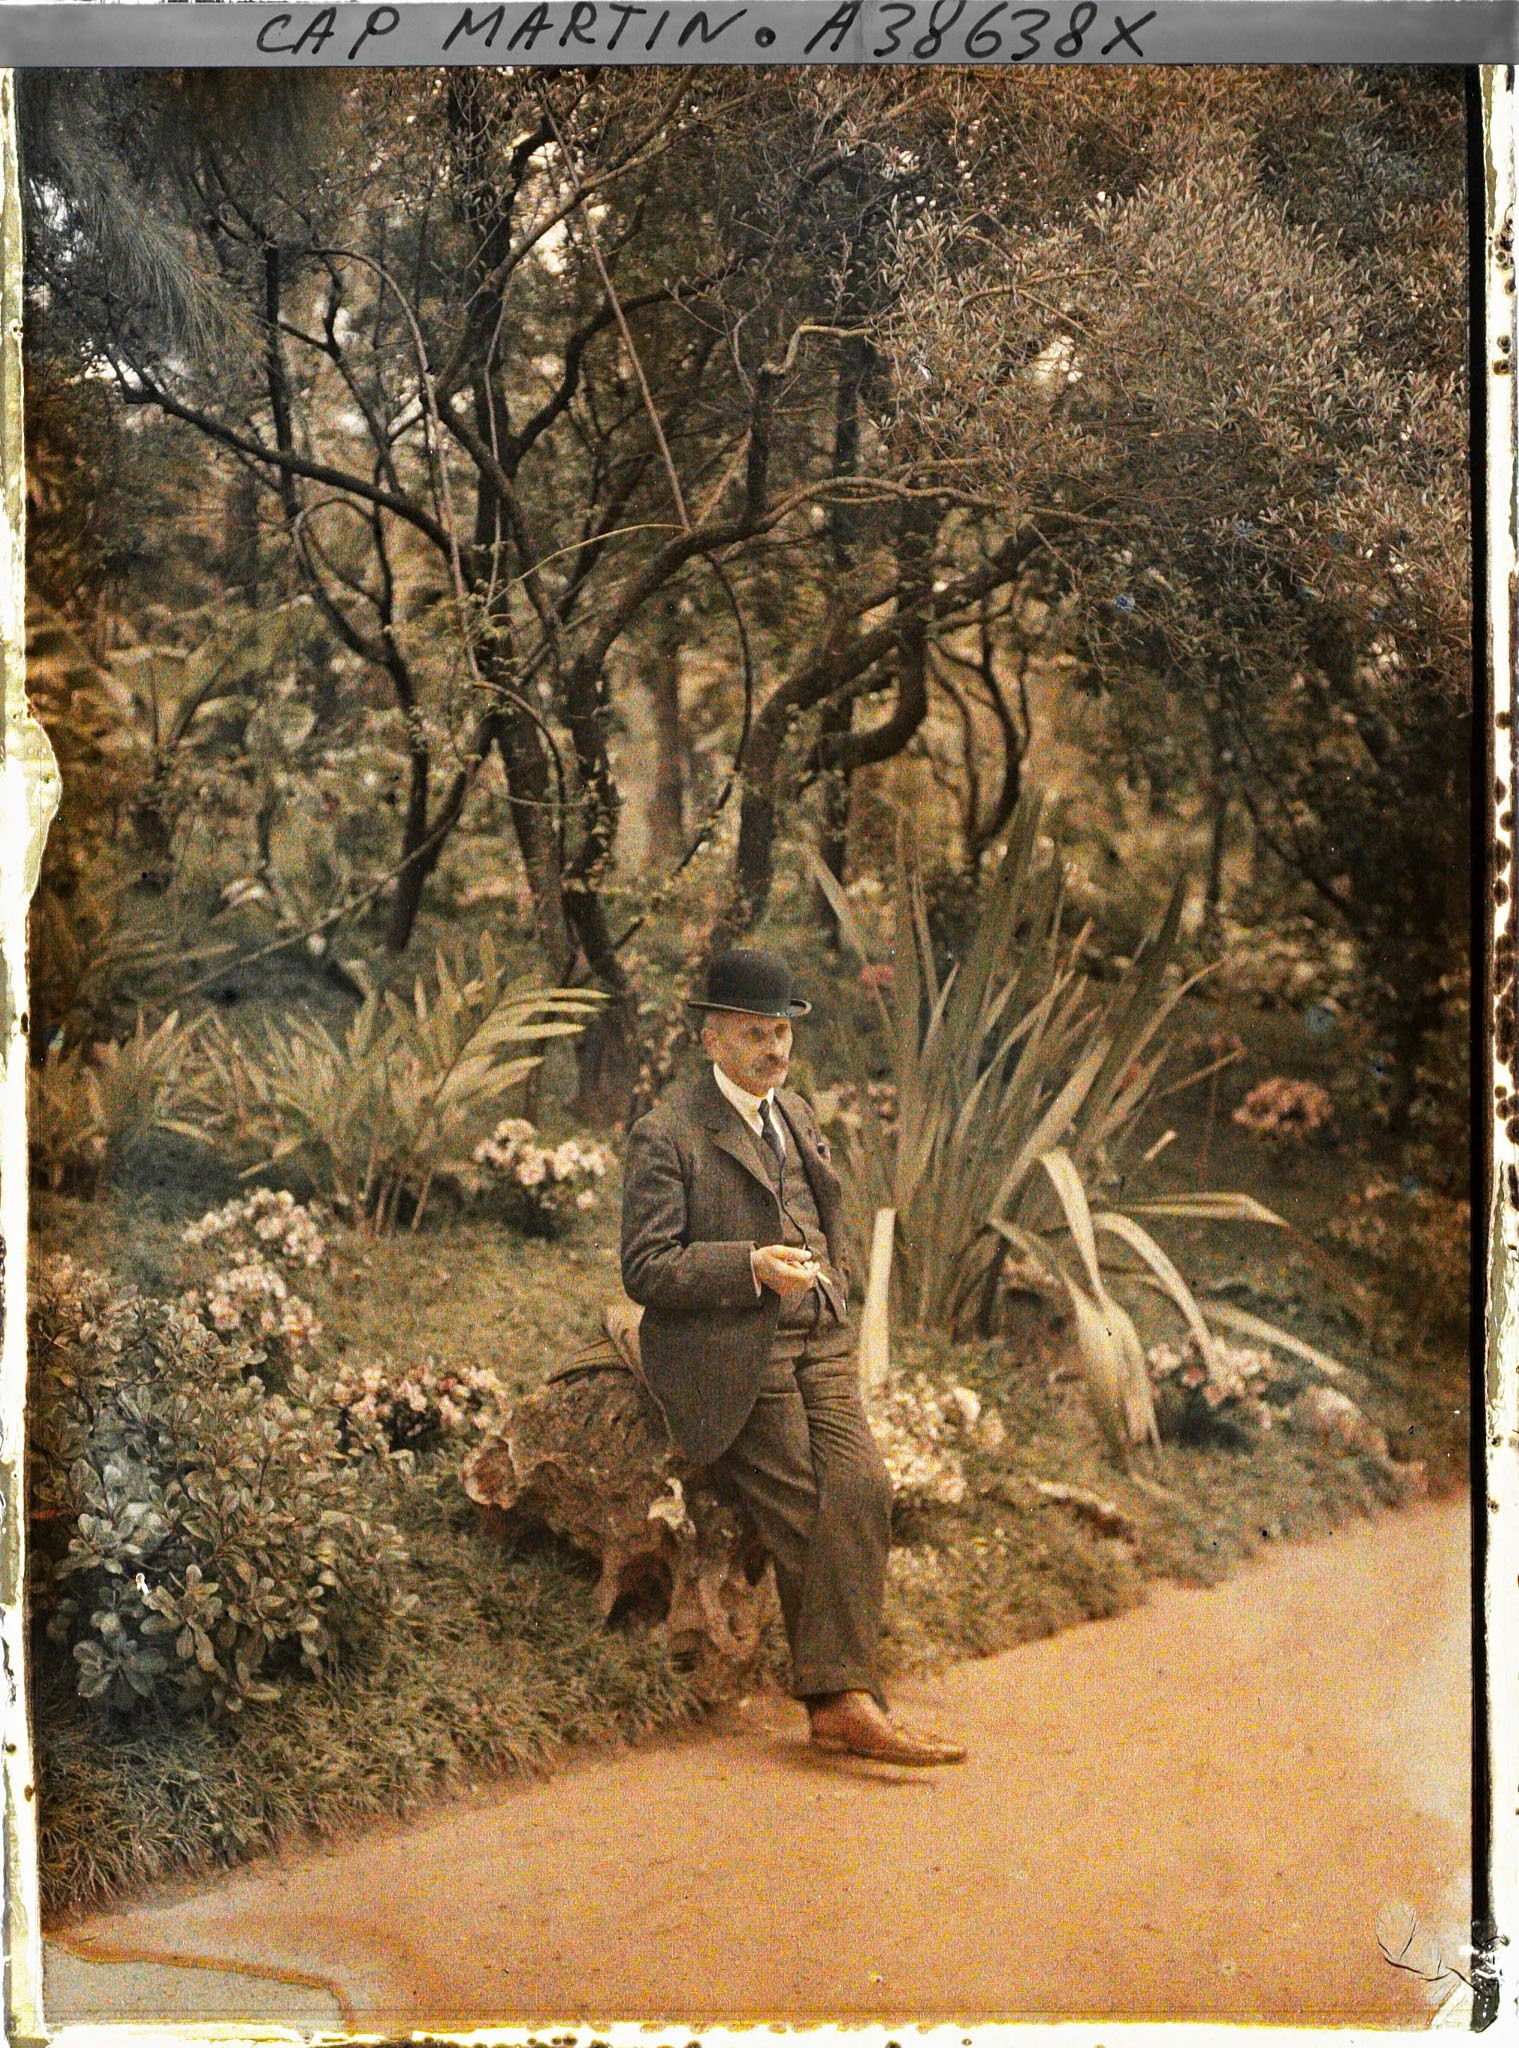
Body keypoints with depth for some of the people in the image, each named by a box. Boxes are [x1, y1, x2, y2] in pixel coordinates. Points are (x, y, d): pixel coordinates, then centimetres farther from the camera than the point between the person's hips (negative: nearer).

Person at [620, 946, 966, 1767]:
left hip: (820, 1342, 6)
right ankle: (842, 1699, -4)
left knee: (863, 1489, -13)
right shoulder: (666, 1134, -5)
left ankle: (840, 1698, -12)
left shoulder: (797, 1115, 19)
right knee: (806, 1517, -13)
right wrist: (752, 1267, -21)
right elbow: (645, 1268, -10)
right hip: (730, 1356, -6)